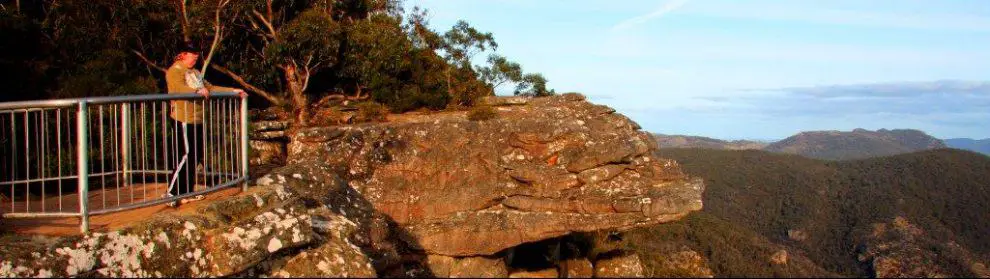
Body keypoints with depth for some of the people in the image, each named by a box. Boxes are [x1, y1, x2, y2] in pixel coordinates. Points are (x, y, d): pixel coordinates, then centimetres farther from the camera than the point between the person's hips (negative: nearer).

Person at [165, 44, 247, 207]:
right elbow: (180, 88, -26)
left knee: (196, 156, 10)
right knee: (186, 156, -11)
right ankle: (171, 193, -7)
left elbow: (210, 88, 20)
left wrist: (233, 91, 13)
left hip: (197, 120, 9)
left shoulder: (195, 73, 21)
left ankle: (187, 193, 18)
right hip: (183, 120, -9)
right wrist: (197, 91, -43)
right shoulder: (174, 71, -6)